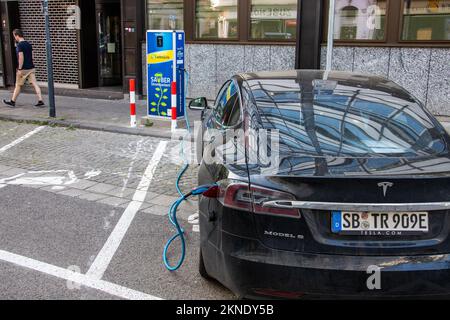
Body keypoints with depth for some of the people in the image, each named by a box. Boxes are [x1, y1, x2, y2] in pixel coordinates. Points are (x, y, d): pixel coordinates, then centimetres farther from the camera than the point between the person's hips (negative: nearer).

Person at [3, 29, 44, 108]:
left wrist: (19, 69, -17)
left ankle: (12, 102, 18)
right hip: (31, 68, 7)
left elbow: (21, 57, -19)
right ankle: (40, 101, -8)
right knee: (34, 84, 1)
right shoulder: (29, 44, 10)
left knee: (18, 85, 6)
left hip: (24, 69, -6)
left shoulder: (19, 45, -13)